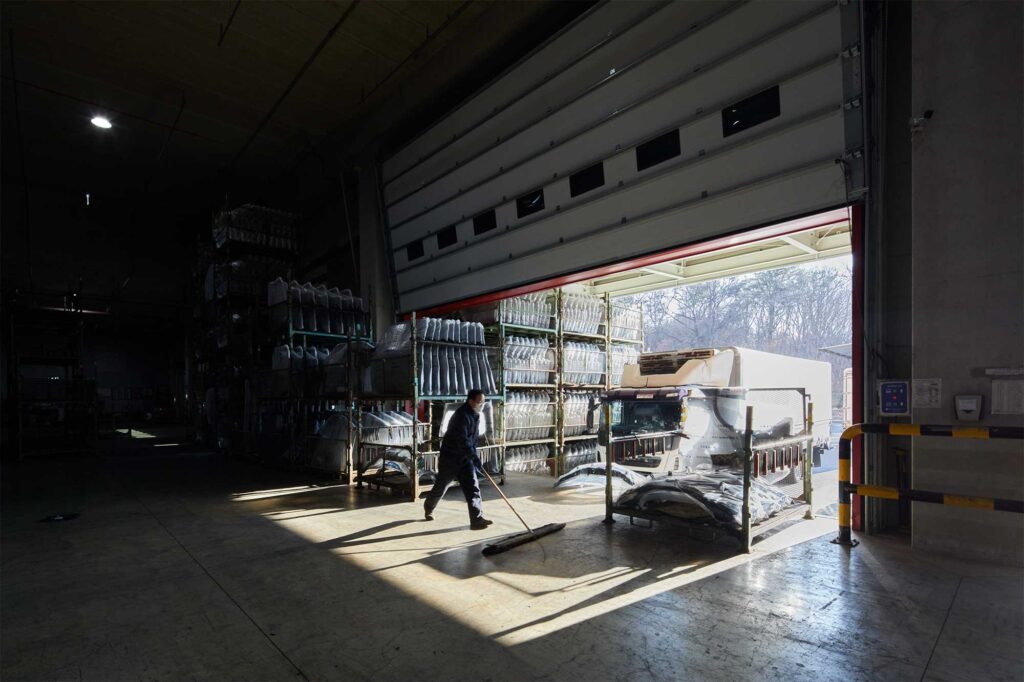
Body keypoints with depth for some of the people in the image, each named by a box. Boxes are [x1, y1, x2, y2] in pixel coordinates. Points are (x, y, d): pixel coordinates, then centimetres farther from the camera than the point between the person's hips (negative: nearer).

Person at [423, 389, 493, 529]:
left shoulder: (475, 414, 3)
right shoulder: (461, 415, -26)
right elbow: (462, 440, -33)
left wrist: (473, 455, 12)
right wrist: (474, 456, -37)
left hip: (465, 456, 7)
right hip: (450, 456, -7)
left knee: (472, 486, -3)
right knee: (441, 485, 12)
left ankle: (477, 519, -3)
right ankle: (428, 508, 37)